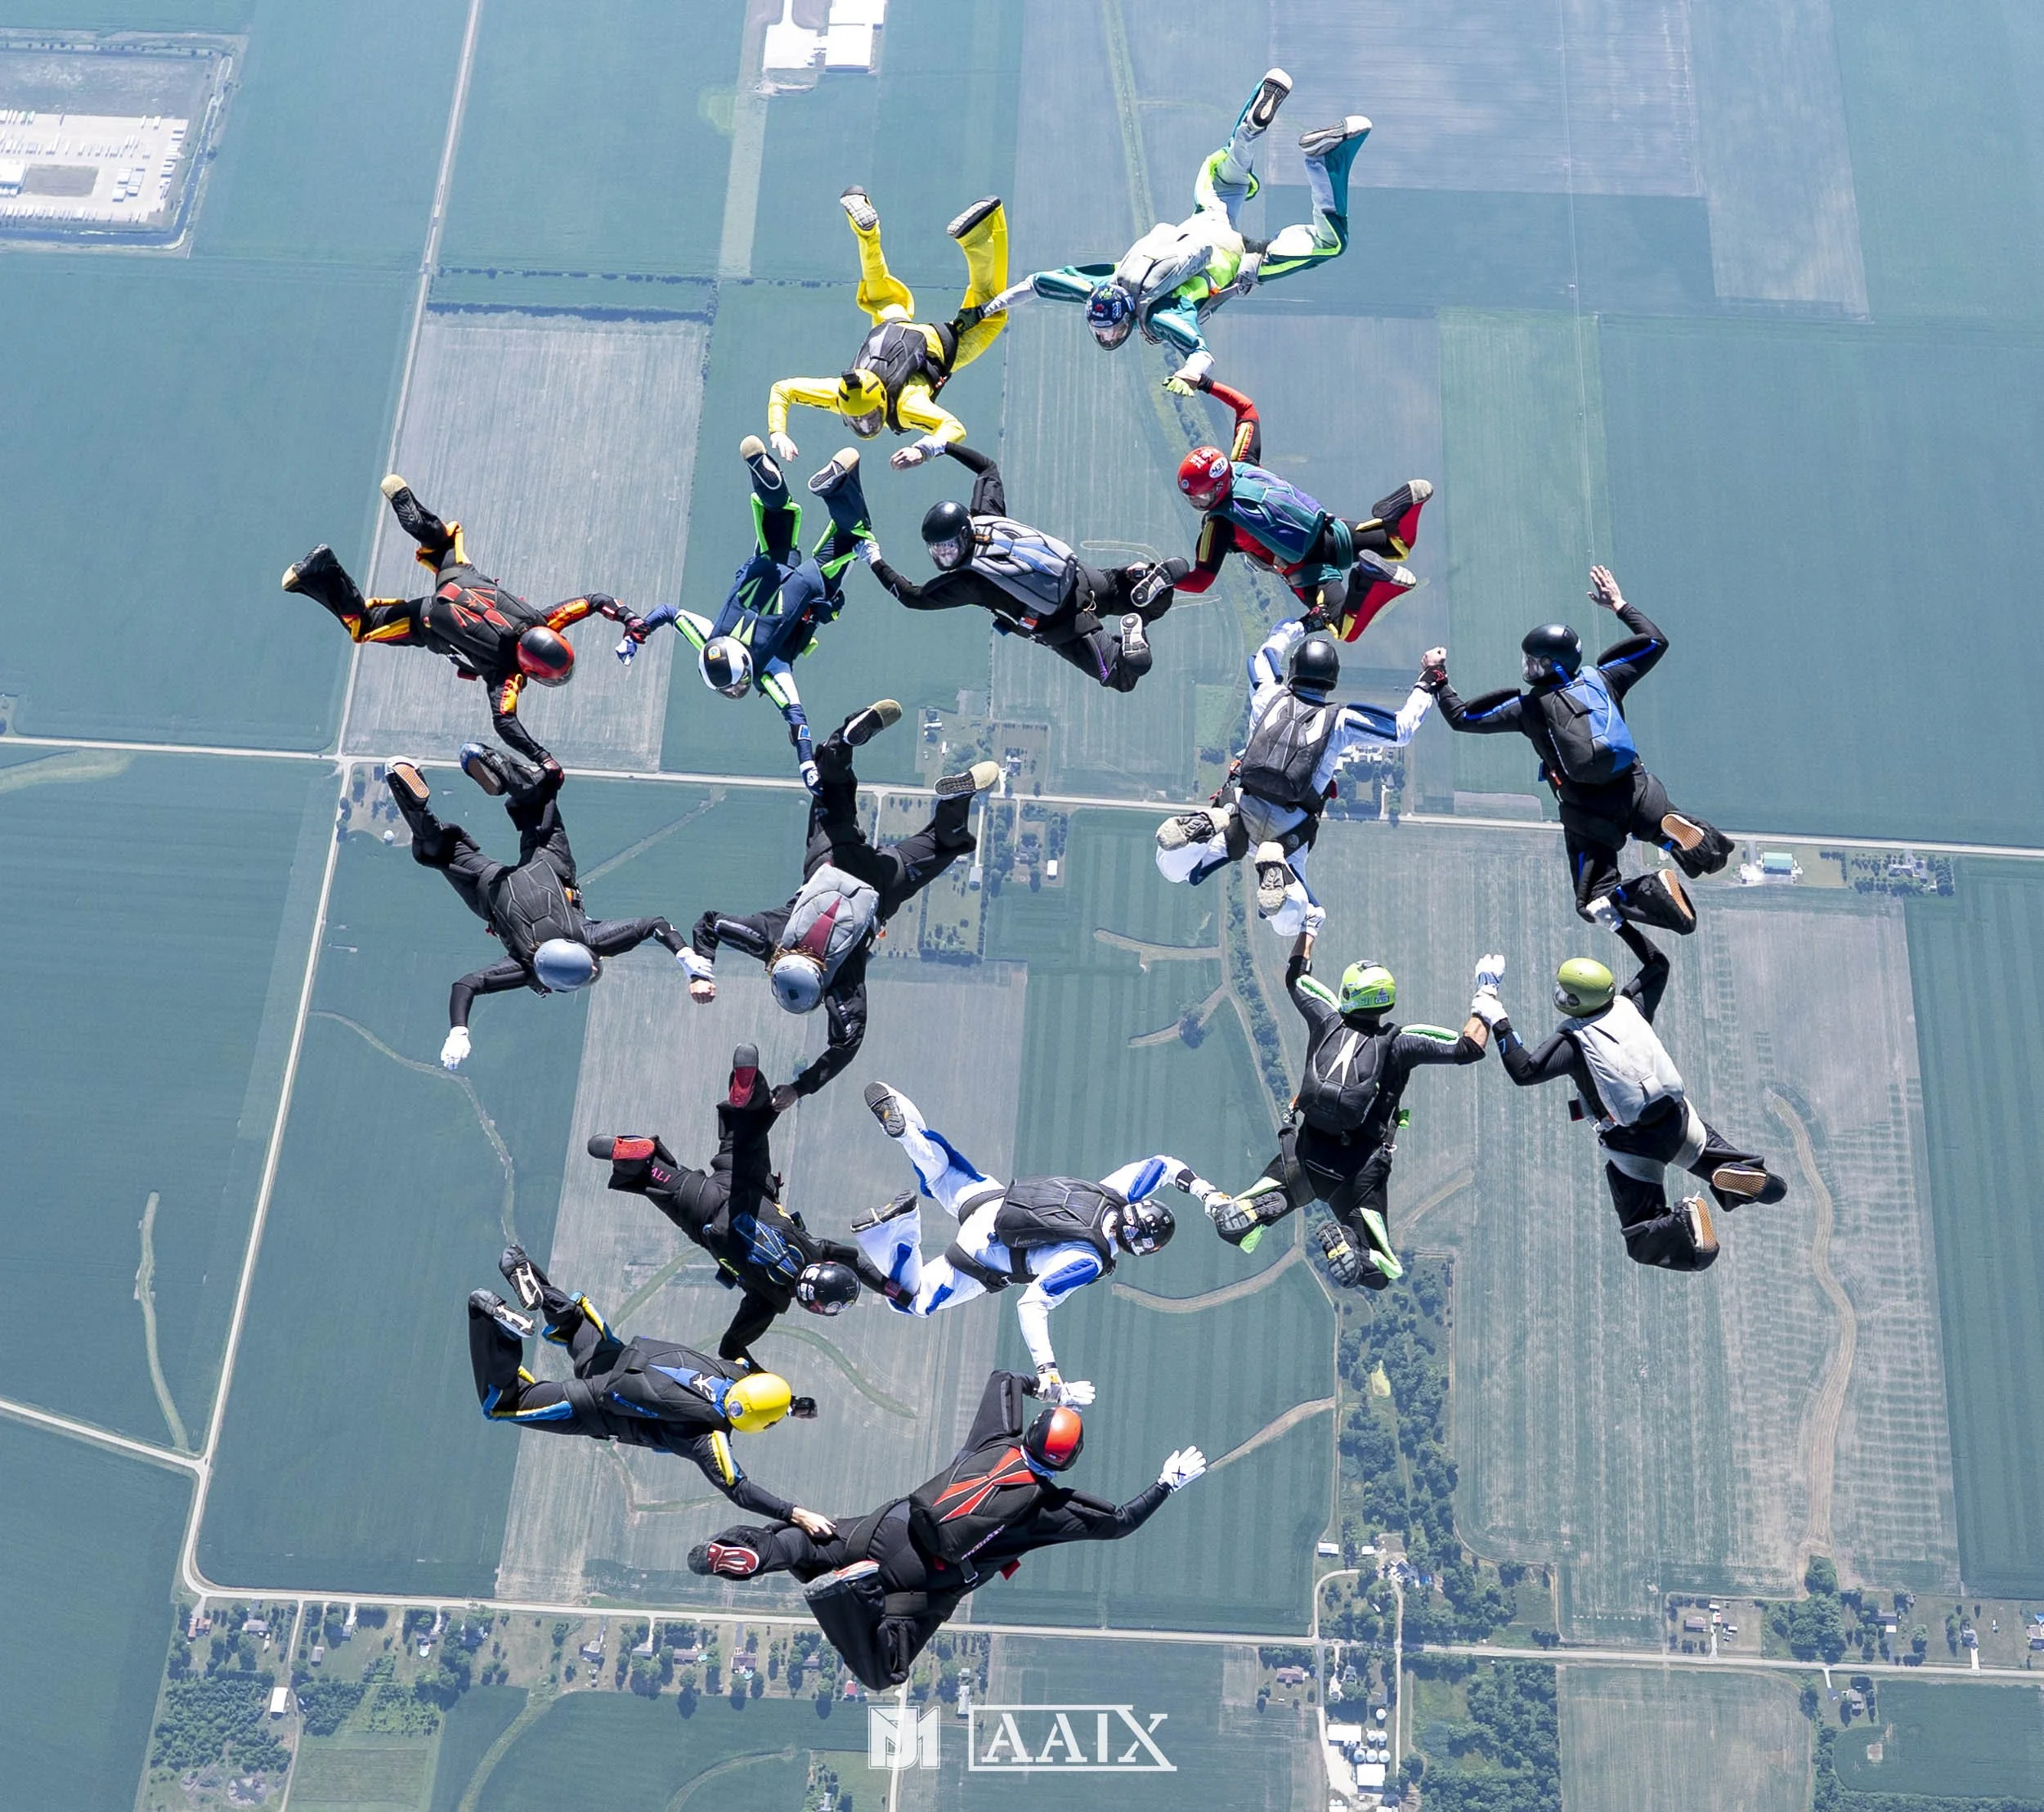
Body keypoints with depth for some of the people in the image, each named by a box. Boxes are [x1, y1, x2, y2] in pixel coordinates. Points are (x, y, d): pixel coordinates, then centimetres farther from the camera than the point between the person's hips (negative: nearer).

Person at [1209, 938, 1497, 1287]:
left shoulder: (1328, 1021, 2)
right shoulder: (1398, 1043, -5)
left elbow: (1295, 976, 21)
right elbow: (1470, 1048, -3)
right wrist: (1486, 992, 8)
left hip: (1304, 1155, 2)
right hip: (1358, 1173, -2)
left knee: (1232, 1224, 14)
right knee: (1378, 1275, 9)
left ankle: (1260, 1207, -20)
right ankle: (1349, 1240, -23)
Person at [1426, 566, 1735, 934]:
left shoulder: (1528, 707, -1)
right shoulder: (1602, 680, 7)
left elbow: (1460, 718, 5)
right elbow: (1657, 643, 22)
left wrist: (1438, 681, 19)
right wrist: (1619, 606, 31)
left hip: (1589, 813, -3)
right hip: (1637, 791, 3)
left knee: (1596, 905, 7)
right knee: (1710, 857, 17)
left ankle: (1651, 891, -27)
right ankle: (1678, 831, -23)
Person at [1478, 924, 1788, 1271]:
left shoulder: (1573, 1039, -15)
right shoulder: (1630, 1005, -1)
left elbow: (1524, 1072, -24)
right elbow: (1658, 964, 16)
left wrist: (1498, 1022, -18)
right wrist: (1620, 924, 19)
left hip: (1632, 1146, -4)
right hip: (1679, 1122, 4)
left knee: (1644, 1245, 7)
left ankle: (1683, 1224, -27)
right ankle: (1743, 1173, -11)